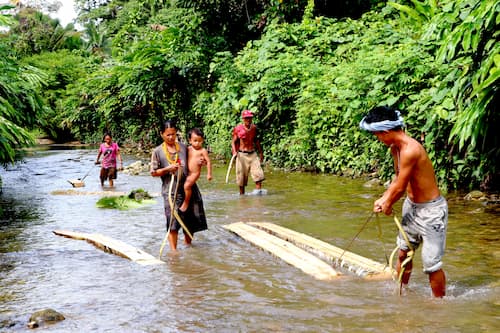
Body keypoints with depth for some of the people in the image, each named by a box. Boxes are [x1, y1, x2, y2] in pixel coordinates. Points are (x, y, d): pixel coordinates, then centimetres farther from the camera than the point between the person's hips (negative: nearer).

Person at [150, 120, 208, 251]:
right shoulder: (158, 151, -2)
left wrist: (198, 163, -2)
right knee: (173, 221, -10)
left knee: (192, 218, 12)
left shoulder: (183, 147, 7)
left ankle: (187, 243, 35)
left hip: (188, 188, 4)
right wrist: (168, 169, -17)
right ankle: (173, 250, -3)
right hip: (171, 191, -4)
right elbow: (153, 172, -2)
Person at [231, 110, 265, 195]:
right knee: (242, 177, 3)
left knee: (259, 174, -8)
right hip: (242, 155, -4)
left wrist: (260, 153, 24)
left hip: (253, 154, 4)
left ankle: (258, 191, 0)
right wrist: (234, 151, -20)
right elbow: (233, 141, -3)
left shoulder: (254, 128, 7)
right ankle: (242, 194, 16)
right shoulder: (238, 129, -6)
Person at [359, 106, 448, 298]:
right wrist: (383, 199, 6)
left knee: (432, 264, -2)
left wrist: (388, 206, -2)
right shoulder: (395, 148, 1)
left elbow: (400, 187, -19)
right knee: (403, 253, 20)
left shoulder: (410, 150, -29)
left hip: (431, 210, -9)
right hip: (412, 206, 9)